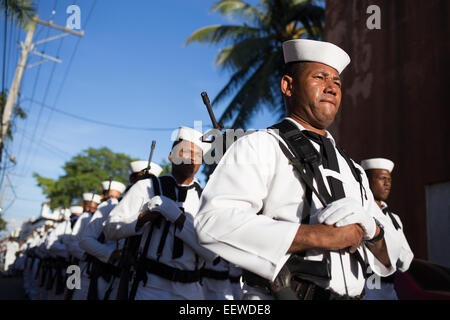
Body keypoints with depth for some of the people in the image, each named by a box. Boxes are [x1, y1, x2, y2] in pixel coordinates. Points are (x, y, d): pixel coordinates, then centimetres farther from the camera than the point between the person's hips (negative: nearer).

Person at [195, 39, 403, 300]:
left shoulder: (353, 170, 15)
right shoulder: (259, 147, -6)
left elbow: (389, 258, 14)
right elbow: (214, 221, -23)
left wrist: (370, 230, -9)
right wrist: (319, 236, -23)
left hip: (354, 293, 6)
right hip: (277, 294, -6)